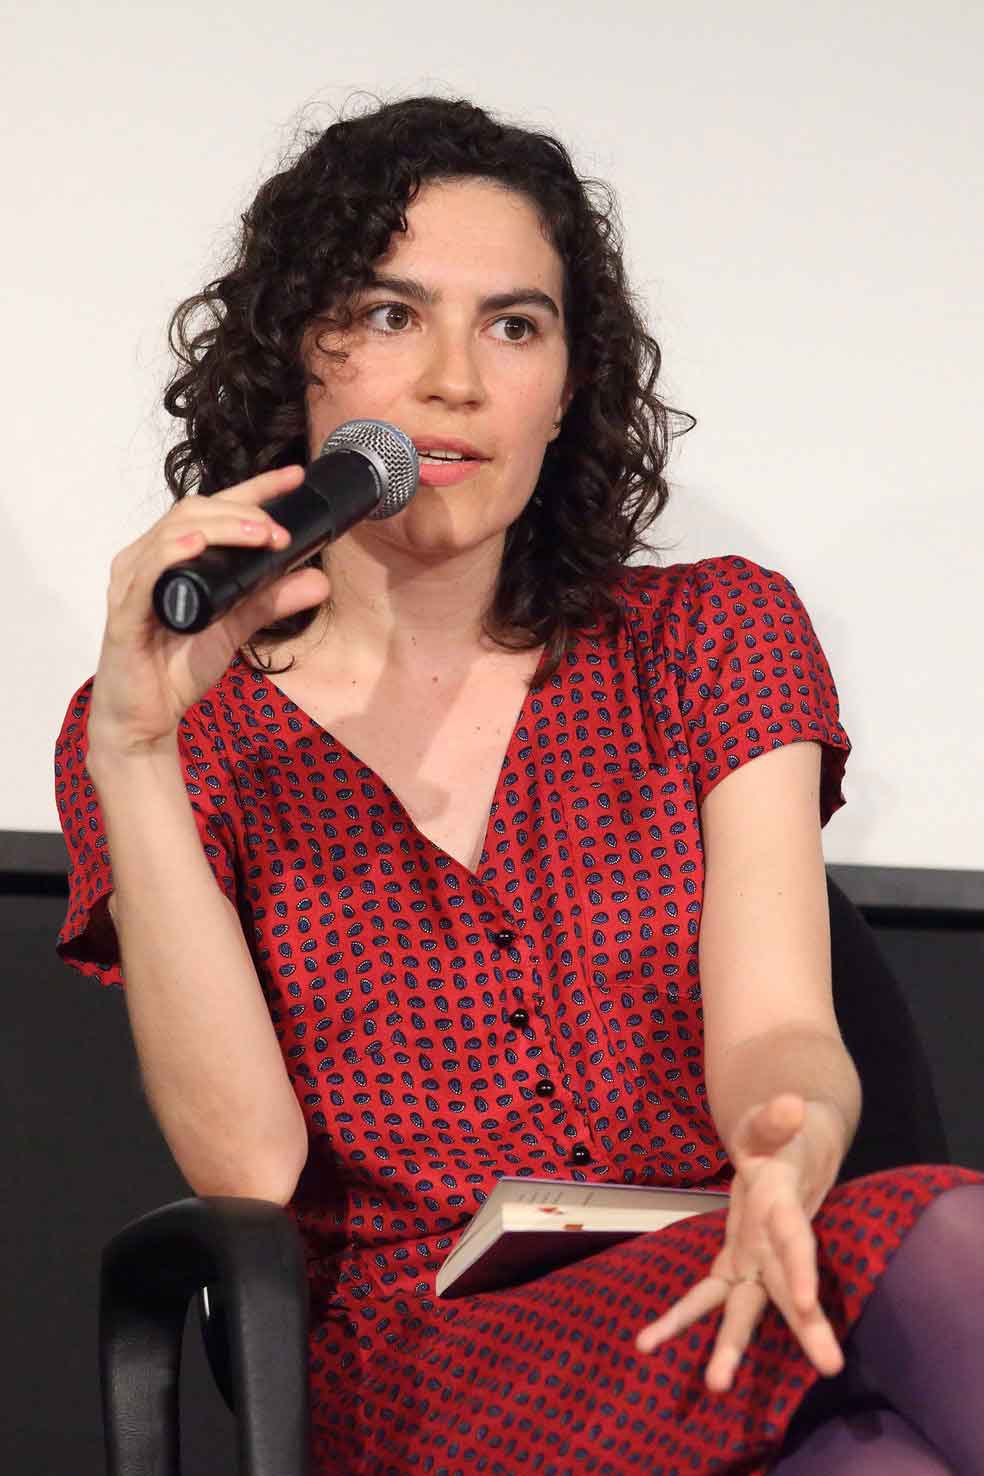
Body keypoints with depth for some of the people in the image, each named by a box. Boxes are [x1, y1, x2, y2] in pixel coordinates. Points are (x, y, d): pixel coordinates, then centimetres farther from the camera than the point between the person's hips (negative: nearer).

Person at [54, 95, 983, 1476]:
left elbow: (777, 1035, -1)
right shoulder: (184, 738, 10)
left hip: (724, 1307, 3)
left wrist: (788, 1152, -26)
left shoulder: (710, 638, 14)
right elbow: (247, 1167, -5)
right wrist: (135, 753, -14)